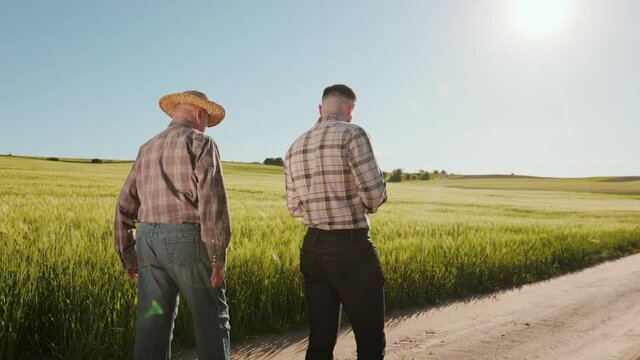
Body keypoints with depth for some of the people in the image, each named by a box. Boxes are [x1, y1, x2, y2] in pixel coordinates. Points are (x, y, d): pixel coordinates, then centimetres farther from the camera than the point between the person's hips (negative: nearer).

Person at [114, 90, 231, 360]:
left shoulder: (147, 149, 17)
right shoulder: (200, 143, -3)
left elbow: (124, 206, 17)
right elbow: (212, 200, -16)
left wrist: (128, 256, 22)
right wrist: (218, 256, -13)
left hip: (148, 240, 6)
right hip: (188, 241, -6)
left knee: (152, 326, 9)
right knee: (211, 321, 8)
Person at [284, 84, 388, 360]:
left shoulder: (295, 148, 10)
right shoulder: (351, 134, -10)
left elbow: (294, 208, 13)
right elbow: (374, 194, -16)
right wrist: (368, 203, 6)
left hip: (312, 247, 7)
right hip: (352, 247, -6)